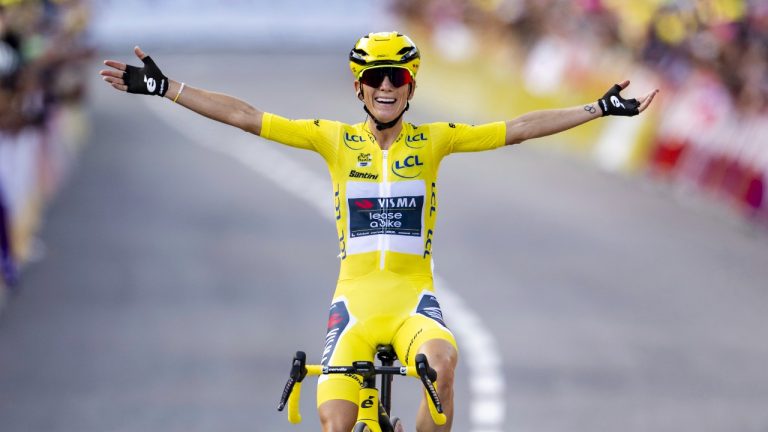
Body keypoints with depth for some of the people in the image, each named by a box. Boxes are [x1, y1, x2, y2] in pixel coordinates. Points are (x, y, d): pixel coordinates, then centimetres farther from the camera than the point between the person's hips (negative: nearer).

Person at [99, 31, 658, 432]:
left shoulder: (433, 141, 4)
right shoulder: (336, 140, 3)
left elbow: (518, 129, 1)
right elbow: (244, 116, 1)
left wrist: (602, 108, -3)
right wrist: (163, 87, -4)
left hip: (414, 297, -1)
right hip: (355, 296, 1)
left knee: (442, 362, -33)